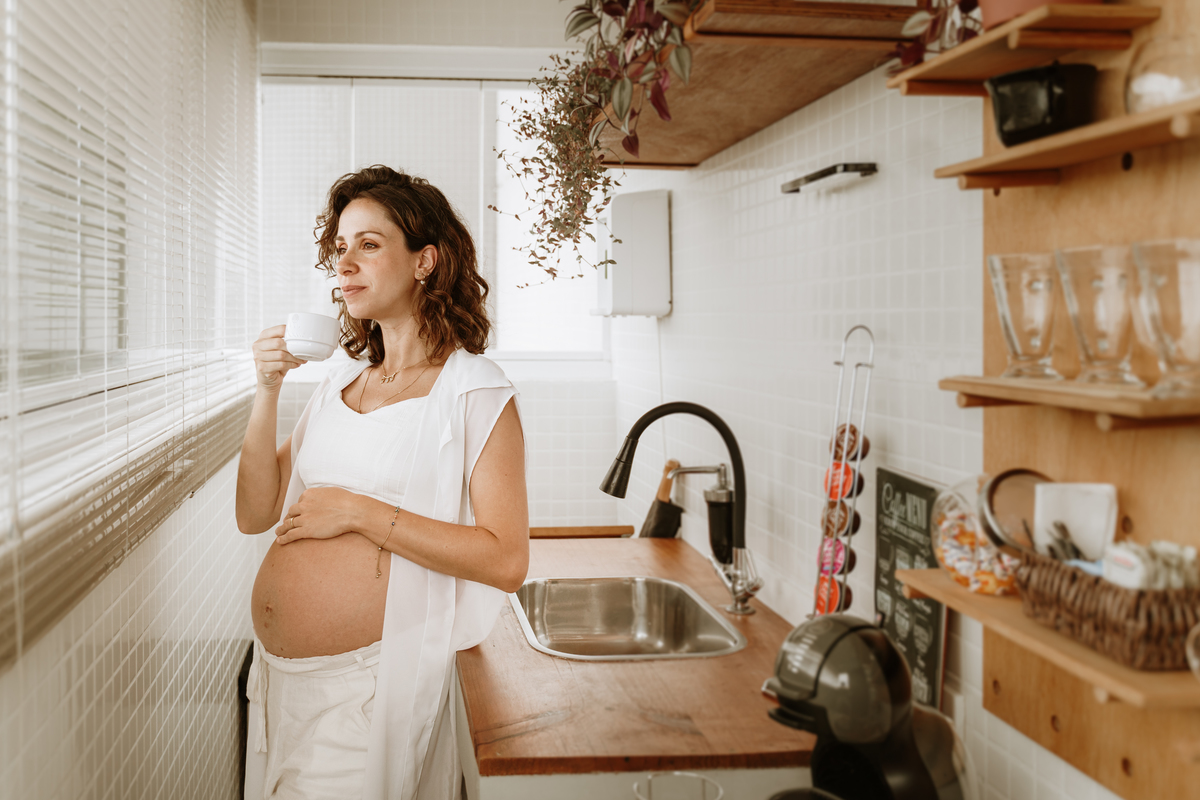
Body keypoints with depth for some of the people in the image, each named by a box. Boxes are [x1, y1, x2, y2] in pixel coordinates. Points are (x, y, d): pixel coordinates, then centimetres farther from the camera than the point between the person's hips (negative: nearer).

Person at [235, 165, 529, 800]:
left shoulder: (474, 390, -10)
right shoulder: (341, 380, 10)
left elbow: (506, 562, -19)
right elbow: (255, 514, 7)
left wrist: (358, 512, -19)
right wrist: (266, 391, -3)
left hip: (364, 683, -6)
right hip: (279, 673, 6)